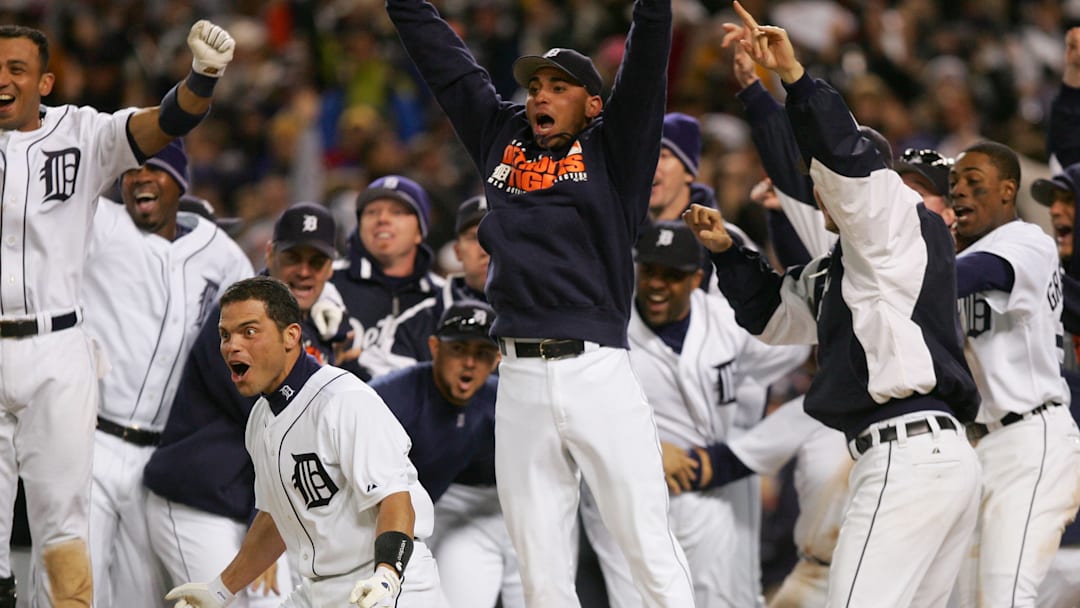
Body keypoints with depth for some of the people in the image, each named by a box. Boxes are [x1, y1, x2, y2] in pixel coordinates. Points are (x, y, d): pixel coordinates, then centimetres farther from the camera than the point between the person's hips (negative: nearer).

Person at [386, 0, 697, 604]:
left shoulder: (613, 148, 8)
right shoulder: (501, 137, 18)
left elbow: (648, 55, -2)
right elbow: (442, 54, 22)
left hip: (600, 377, -4)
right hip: (520, 381, 4)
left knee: (651, 552, -5)